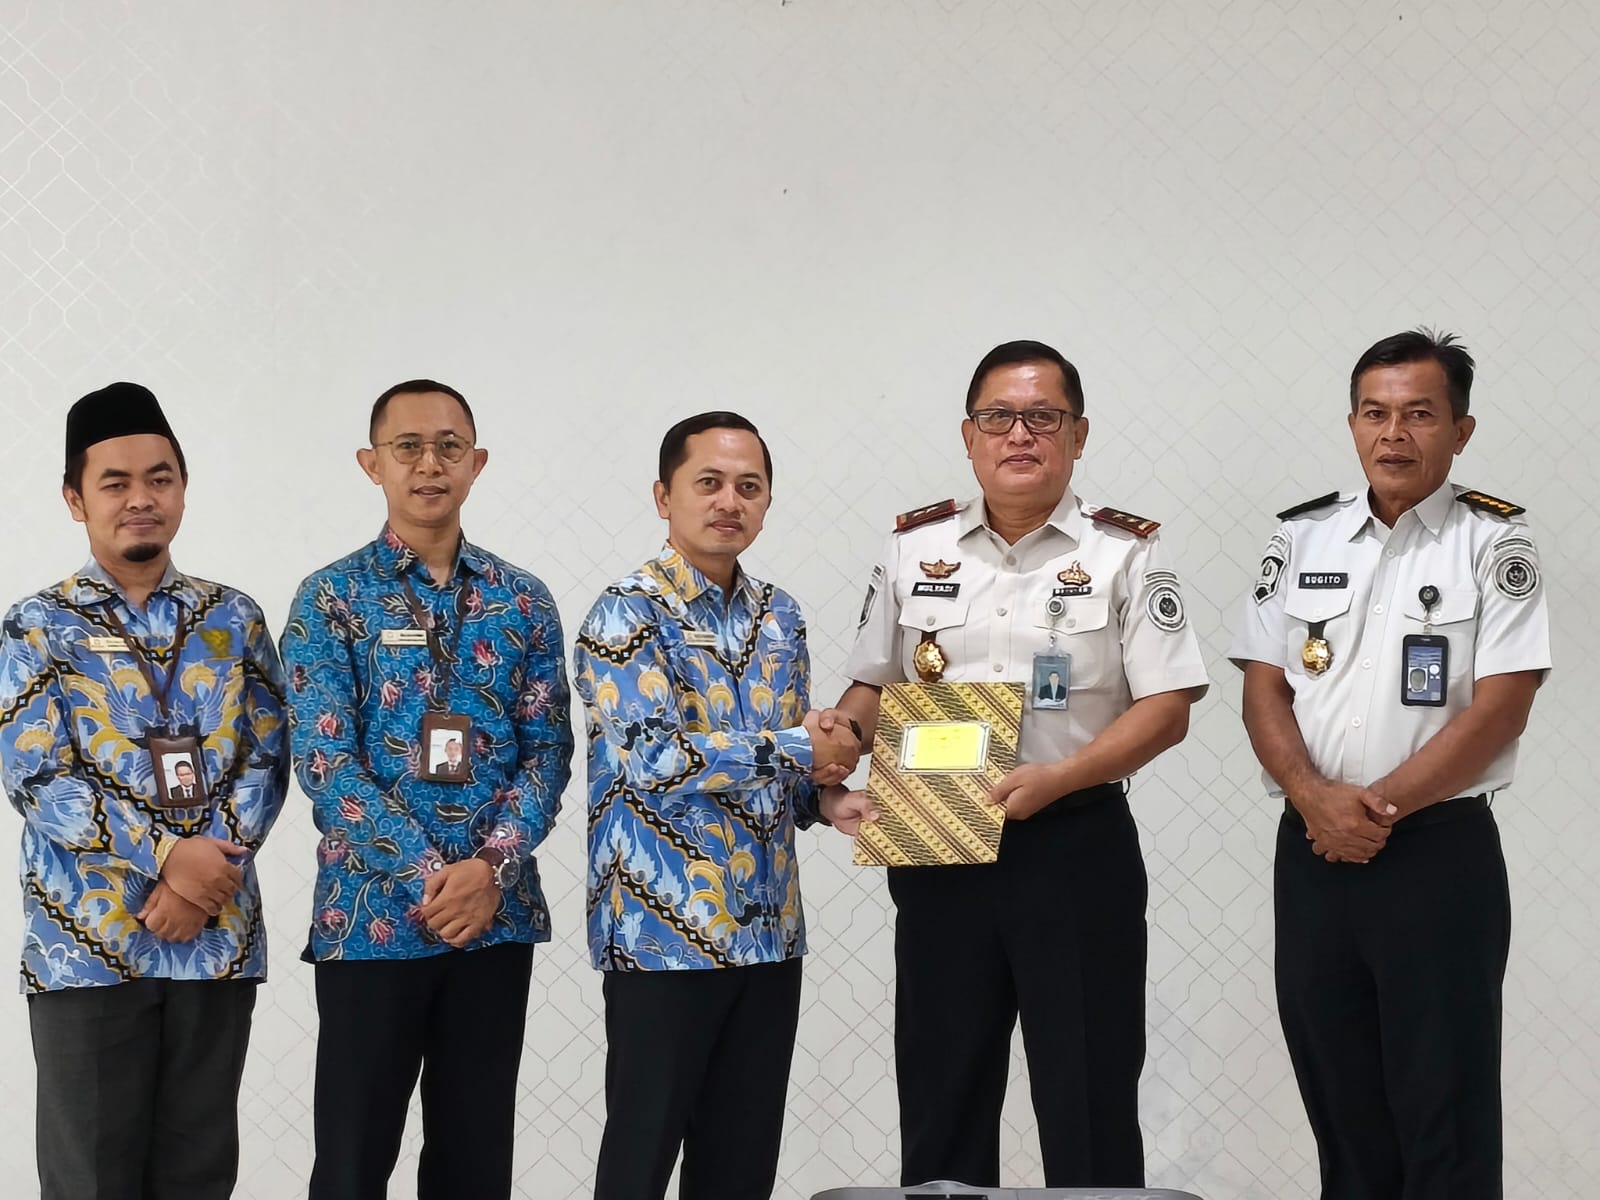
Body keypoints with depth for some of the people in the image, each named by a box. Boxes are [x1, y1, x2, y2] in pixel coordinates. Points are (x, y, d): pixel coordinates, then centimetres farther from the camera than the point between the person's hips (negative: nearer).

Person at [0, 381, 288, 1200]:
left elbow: (266, 761, 4)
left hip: (218, 934, 3)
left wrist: (208, 871, -12)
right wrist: (165, 855, -17)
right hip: (86, 939, -2)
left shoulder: (233, 619, 8)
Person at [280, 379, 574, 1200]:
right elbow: (326, 763, -10)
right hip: (371, 913, -3)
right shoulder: (332, 599, -2)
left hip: (499, 913, 3)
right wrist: (430, 876, -17)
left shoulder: (522, 601, 7)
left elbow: (548, 751, 4)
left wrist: (492, 867, -12)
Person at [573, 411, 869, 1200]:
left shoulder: (780, 617, 11)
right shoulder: (627, 614, -10)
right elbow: (655, 757, -21)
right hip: (663, 929, -6)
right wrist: (798, 749, -16)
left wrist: (827, 801, -2)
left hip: (768, 928, 6)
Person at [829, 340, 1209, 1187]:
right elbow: (873, 686, 15)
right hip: (935, 849, 3)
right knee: (941, 1095, 11)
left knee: (1089, 1100, 4)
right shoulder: (914, 547, 8)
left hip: (1077, 845, -3)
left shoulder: (1124, 552, -2)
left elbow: (1166, 709, -7)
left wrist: (1055, 778, -19)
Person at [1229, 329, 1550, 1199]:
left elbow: (1498, 709, -10)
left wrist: (1382, 806, -14)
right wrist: (1316, 800, -11)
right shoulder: (1302, 537, 9)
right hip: (1312, 850, 4)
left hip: (1440, 849, -4)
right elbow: (1263, 689, 5)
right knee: (1337, 1094, 11)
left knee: (1443, 1103, 0)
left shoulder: (1493, 543, -3)